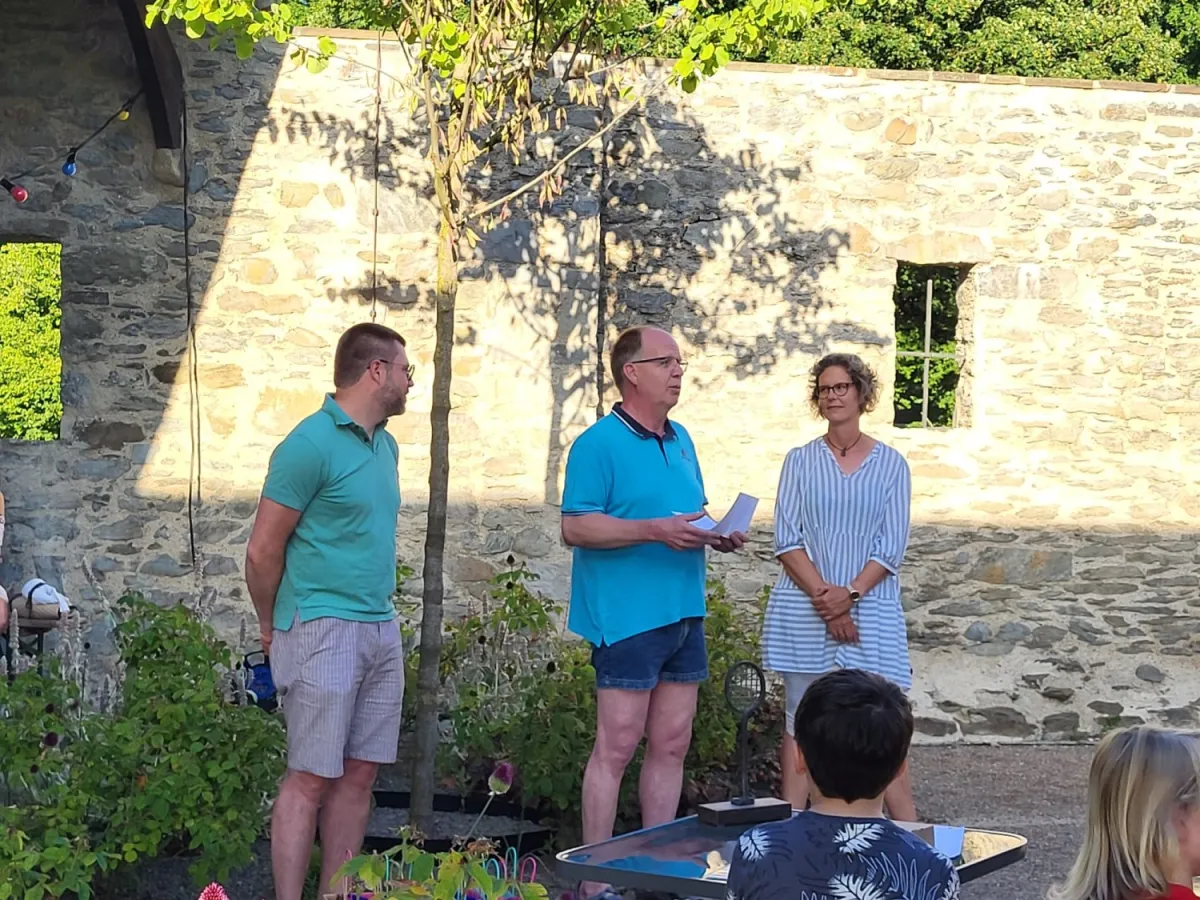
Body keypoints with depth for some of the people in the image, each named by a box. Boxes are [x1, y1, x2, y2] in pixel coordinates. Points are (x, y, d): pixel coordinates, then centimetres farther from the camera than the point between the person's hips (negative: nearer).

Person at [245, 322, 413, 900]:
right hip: (324, 630, -8)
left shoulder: (384, 445, 14)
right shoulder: (311, 445, -13)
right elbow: (263, 552, -9)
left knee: (359, 774, 10)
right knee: (310, 780, -5)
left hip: (381, 629, 8)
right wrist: (272, 628, 2)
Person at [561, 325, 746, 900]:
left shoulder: (680, 440, 16)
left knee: (672, 744, 10)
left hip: (684, 613, 8)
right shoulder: (598, 444, -9)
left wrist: (718, 536, 5)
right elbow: (575, 527, -15)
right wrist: (654, 531, -23)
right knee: (617, 745, -6)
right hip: (628, 615, -8)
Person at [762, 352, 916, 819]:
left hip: (871, 608, -1)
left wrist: (850, 594, -13)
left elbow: (892, 544, 0)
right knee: (801, 722, 4)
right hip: (804, 609, 1)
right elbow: (786, 539, 0)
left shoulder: (890, 464, 6)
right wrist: (824, 597, -12)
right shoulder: (800, 460, 7)